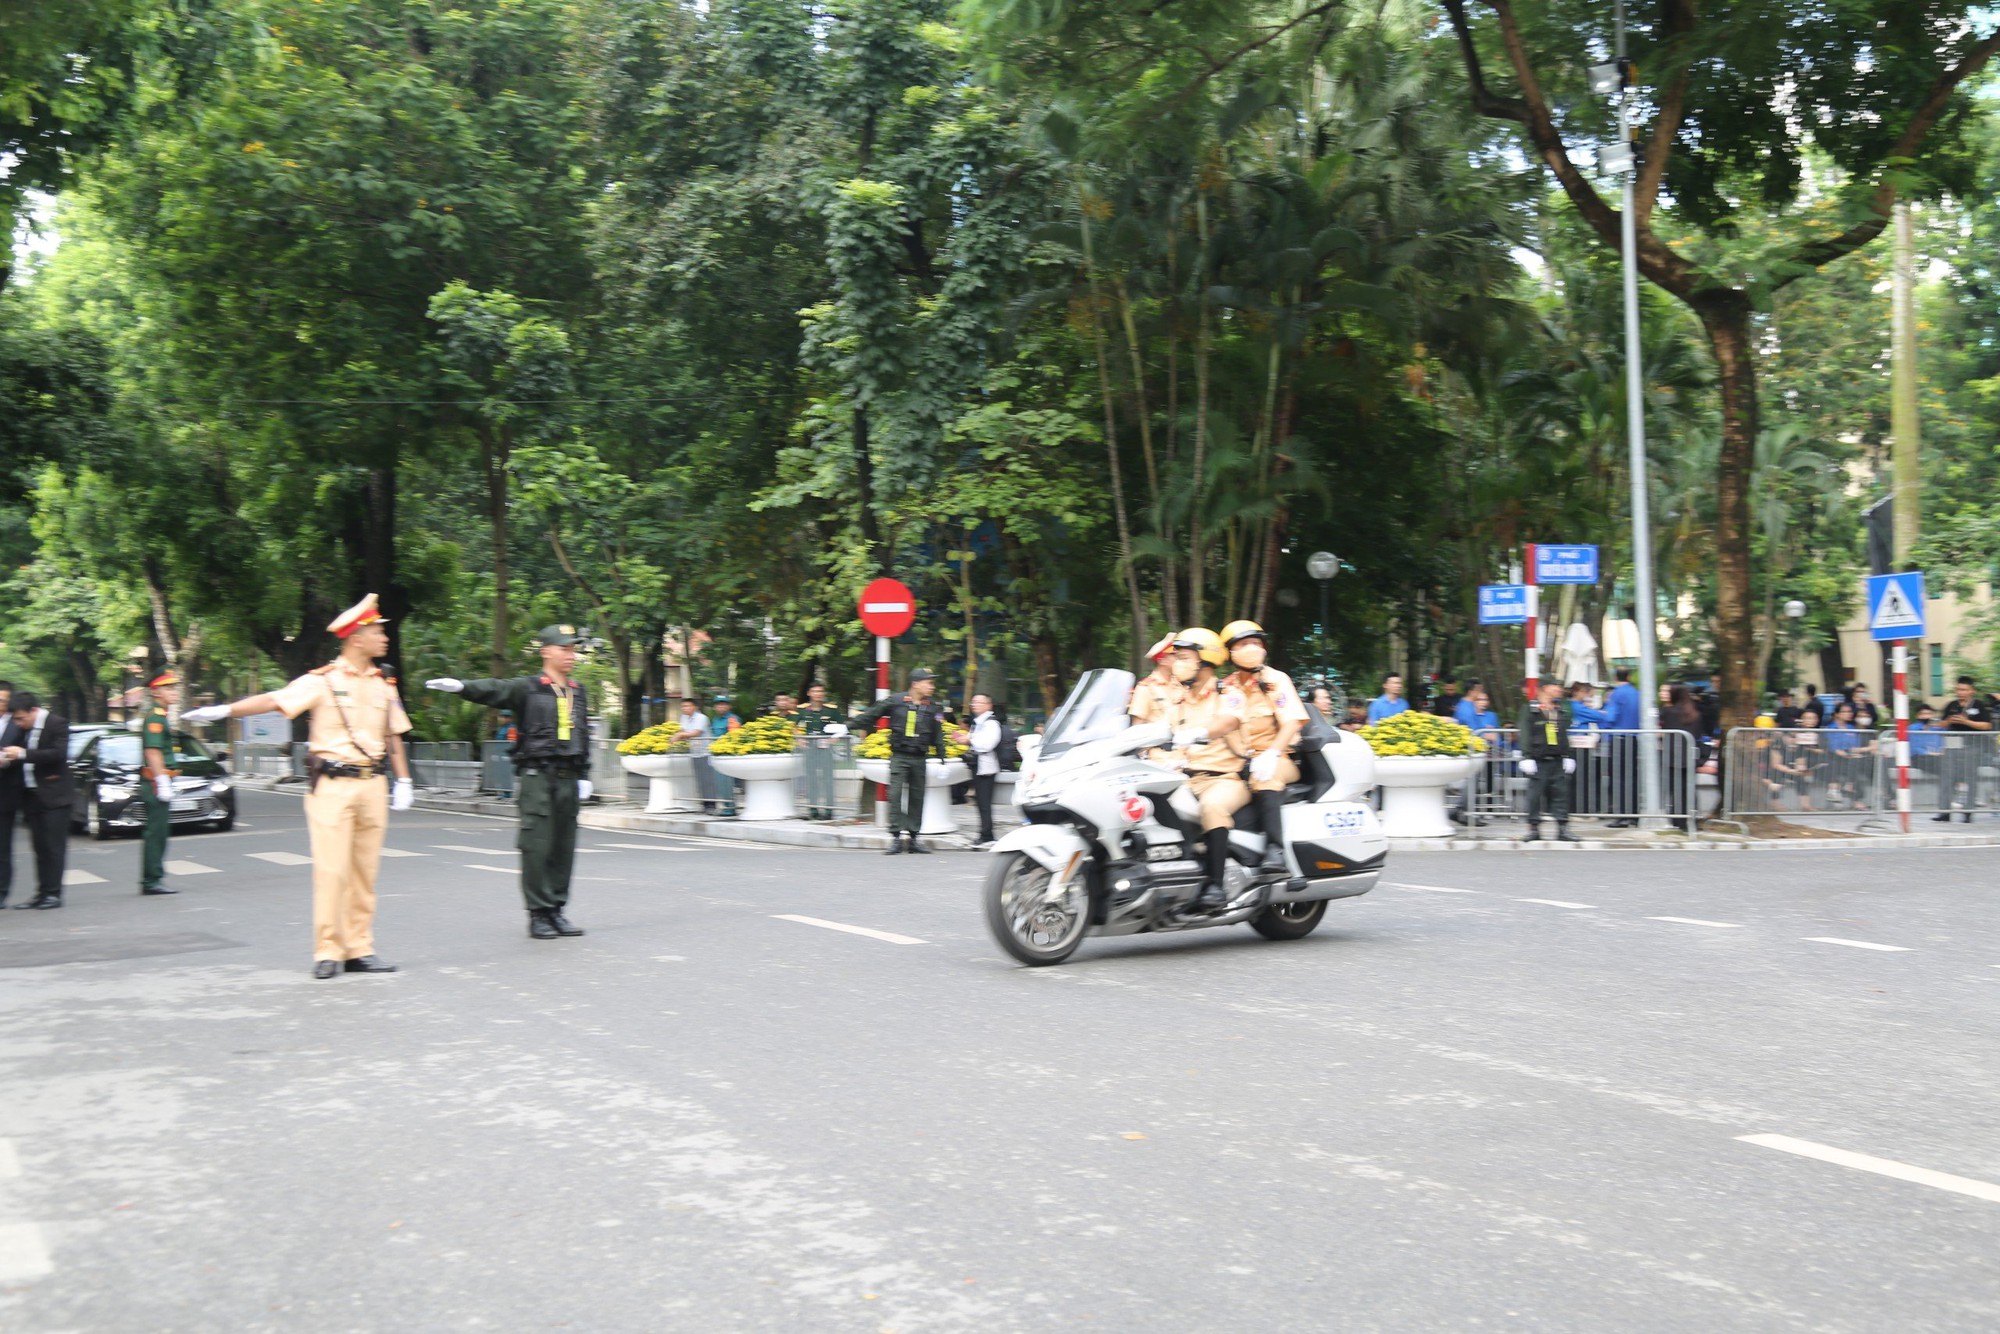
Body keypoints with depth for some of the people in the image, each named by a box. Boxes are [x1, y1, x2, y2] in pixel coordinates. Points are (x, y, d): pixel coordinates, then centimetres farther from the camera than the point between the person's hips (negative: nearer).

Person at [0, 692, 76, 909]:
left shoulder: (57, 724, -10)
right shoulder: (23, 728, 11)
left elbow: (59, 753, -22)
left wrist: (23, 754, -22)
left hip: (53, 795, -7)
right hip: (31, 795, 7)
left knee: (53, 846, -4)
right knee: (39, 847, 8)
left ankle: (53, 893, 0)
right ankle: (42, 893, 11)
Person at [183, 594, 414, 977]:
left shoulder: (384, 685, 12)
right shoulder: (323, 681, -3)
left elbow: (393, 736, 19)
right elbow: (275, 700, -11)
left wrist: (403, 781, 14)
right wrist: (223, 710, -21)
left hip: (372, 786, 5)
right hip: (332, 786, -5)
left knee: (365, 872, 6)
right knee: (331, 870, -6)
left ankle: (360, 949, 12)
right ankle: (327, 952, 1)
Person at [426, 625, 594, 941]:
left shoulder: (579, 692, 15)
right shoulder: (527, 688, -1)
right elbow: (494, 689, -17)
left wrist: (584, 776, 16)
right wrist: (460, 686, -35)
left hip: (569, 779, 5)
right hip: (537, 776, -5)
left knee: (564, 847, 6)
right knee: (536, 846, -6)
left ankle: (557, 909, 15)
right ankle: (538, 914, 1)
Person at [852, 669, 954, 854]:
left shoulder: (933, 708, 5)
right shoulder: (895, 701, -4)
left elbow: (938, 736, 11)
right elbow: (871, 716, 4)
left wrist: (942, 760, 8)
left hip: (919, 760, 3)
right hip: (898, 757, -3)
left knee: (917, 798, 6)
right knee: (895, 795, -12)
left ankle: (913, 838, 15)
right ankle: (896, 837, -10)